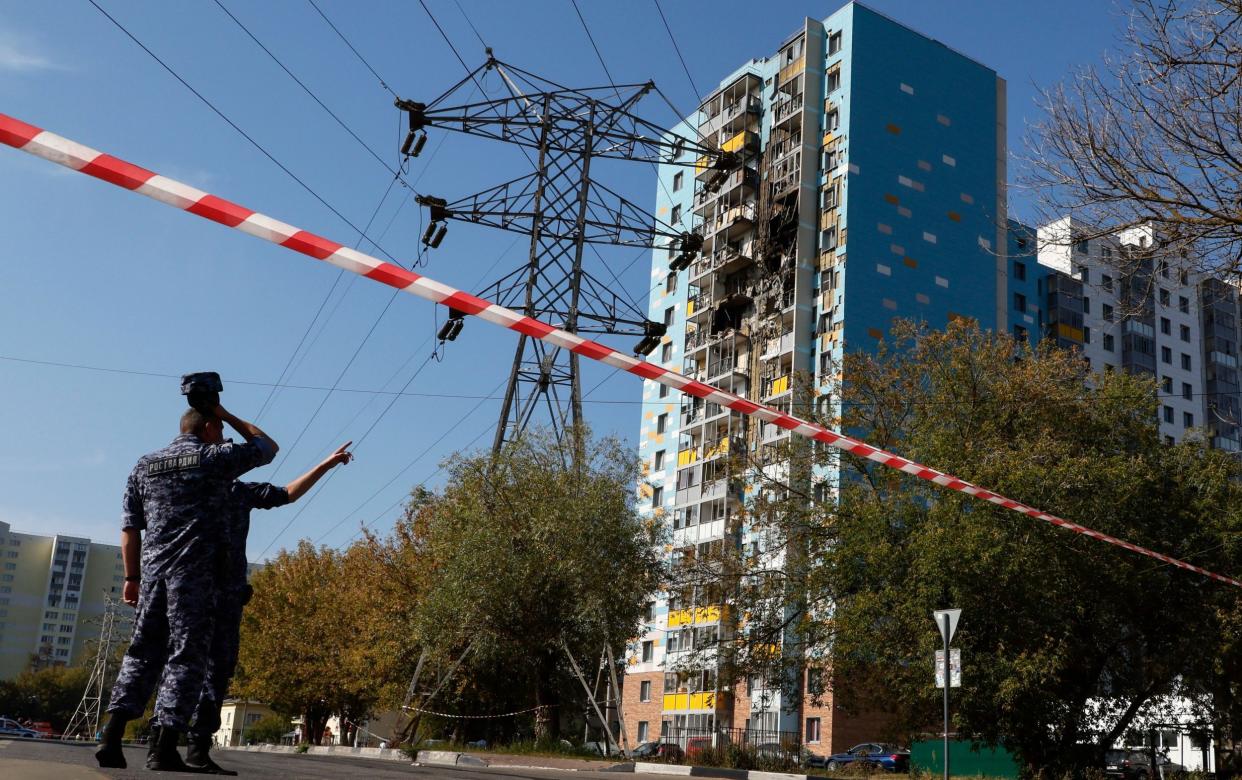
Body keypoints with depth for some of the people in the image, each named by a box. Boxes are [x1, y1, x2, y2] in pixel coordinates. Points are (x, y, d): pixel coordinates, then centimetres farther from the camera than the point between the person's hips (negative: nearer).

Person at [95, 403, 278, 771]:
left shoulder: (145, 465, 17)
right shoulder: (218, 458, 3)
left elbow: (130, 527, 13)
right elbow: (268, 446, 19)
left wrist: (132, 577, 15)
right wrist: (227, 415, 25)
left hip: (153, 570, 5)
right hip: (196, 573, -5)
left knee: (141, 654, 9)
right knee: (186, 657, -4)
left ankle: (112, 737, -2)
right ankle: (165, 748, -9)